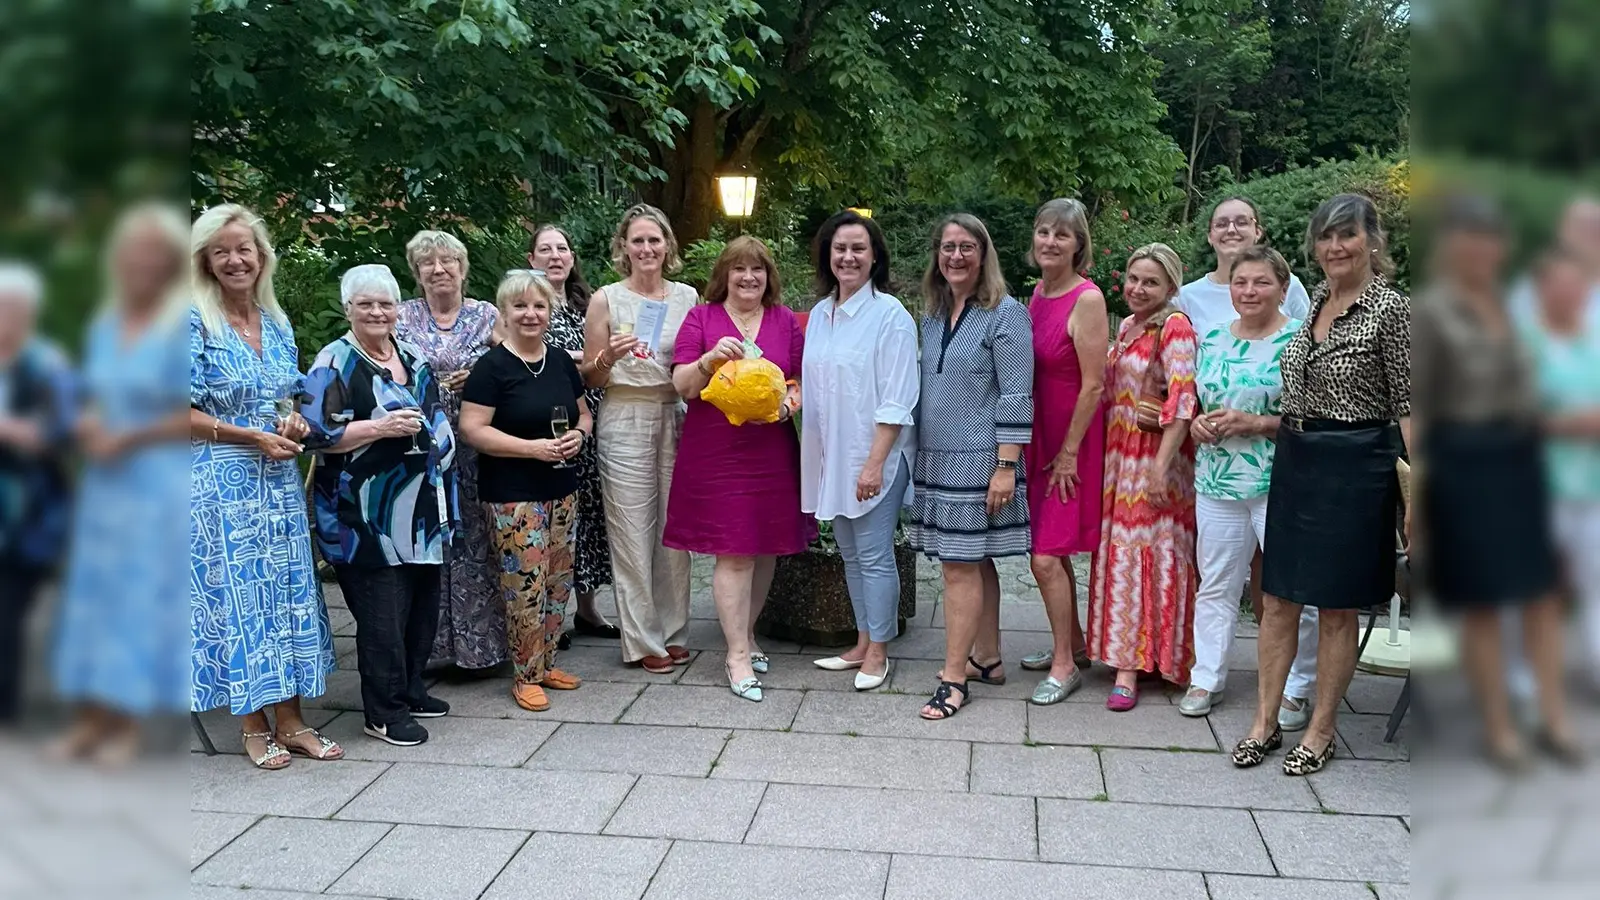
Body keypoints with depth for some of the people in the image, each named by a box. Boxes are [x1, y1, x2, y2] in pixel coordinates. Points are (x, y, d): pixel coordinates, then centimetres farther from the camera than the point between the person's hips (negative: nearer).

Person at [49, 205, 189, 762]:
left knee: (143, 598, -1)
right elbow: (96, 401, 20)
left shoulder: (188, 328, -12)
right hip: (103, 482, 7)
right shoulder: (105, 325, 10)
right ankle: (90, 719, 18)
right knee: (92, 596, 9)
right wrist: (87, 426, -1)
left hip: (159, 485, -7)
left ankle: (130, 724, 8)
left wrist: (130, 440, -15)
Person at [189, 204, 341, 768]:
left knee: (288, 589, 6)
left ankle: (290, 719, 15)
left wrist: (296, 422, -2)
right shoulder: (195, 323, -8)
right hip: (223, 481, -6)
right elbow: (183, 413, -11)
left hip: (280, 478, 6)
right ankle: (254, 727, 12)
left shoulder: (277, 323, 11)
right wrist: (254, 437, -16)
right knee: (238, 591, 0)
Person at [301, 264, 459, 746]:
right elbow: (316, 433, -14)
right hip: (369, 516, -7)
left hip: (421, 509, 7)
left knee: (423, 602, 13)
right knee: (383, 611, -4)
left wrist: (435, 432, 11)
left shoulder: (413, 358, 15)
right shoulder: (335, 362, -6)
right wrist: (381, 427, -20)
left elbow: (436, 414, 27)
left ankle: (410, 688, 30)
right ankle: (383, 712, 8)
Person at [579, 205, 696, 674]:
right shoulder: (606, 300, 0)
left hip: (676, 416, 3)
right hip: (625, 420, -3)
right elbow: (590, 378, 2)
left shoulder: (687, 297, 8)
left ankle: (673, 632, 19)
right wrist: (609, 358, -18)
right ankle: (643, 640, 10)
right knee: (633, 532, -1)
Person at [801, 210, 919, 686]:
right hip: (831, 455, 7)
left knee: (874, 554, -1)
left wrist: (875, 463, -19)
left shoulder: (889, 314, -12)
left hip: (875, 456, -7)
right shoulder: (819, 314, 9)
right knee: (850, 553, 14)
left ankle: (878, 652, 11)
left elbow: (896, 402, -16)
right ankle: (862, 643, 26)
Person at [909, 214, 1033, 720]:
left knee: (961, 565, -6)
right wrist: (918, 449, 16)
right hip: (937, 457, 7)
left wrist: (1006, 467, -17)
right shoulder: (933, 316, 13)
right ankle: (987, 660, 24)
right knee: (974, 562, 14)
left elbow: (1016, 397, -13)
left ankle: (954, 678, 1)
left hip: (977, 461, -7)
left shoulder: (1005, 314, -8)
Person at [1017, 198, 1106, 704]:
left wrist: (1068, 453, -14)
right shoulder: (1037, 293, 7)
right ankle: (1074, 645, 31)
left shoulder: (1087, 300, -16)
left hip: (1073, 441, -8)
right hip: (1040, 439, 8)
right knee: (1051, 552, 15)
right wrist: (1041, 448, 11)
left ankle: (1065, 665, 7)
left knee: (1047, 557, -7)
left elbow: (1093, 385, -17)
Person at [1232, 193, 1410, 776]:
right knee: (1277, 598, 9)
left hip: (1354, 466, -6)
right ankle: (1265, 722, 19)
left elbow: (1407, 405, -12)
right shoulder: (1315, 301, 10)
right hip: (1294, 460, 7)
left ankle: (1321, 730, 19)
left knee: (1336, 607, 5)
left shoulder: (1391, 309, -10)